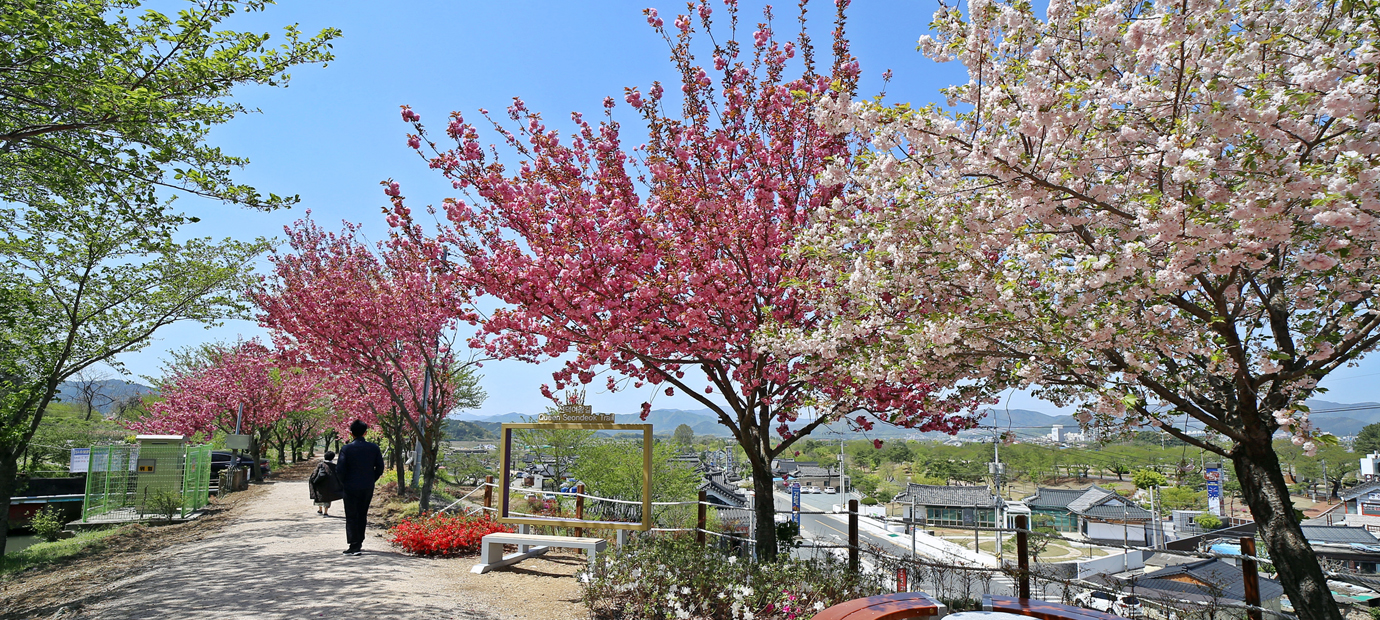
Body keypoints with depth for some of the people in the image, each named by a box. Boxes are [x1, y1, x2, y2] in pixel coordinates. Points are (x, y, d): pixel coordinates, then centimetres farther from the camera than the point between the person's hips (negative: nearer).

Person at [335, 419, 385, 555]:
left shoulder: (346, 449, -10)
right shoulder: (374, 447, -1)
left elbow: (340, 470, -11)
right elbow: (380, 467, 1)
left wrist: (344, 483, 5)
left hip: (351, 487, -3)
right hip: (368, 488, 3)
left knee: (351, 517, 3)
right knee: (362, 516, 16)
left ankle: (354, 546, -1)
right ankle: (359, 543, 23)